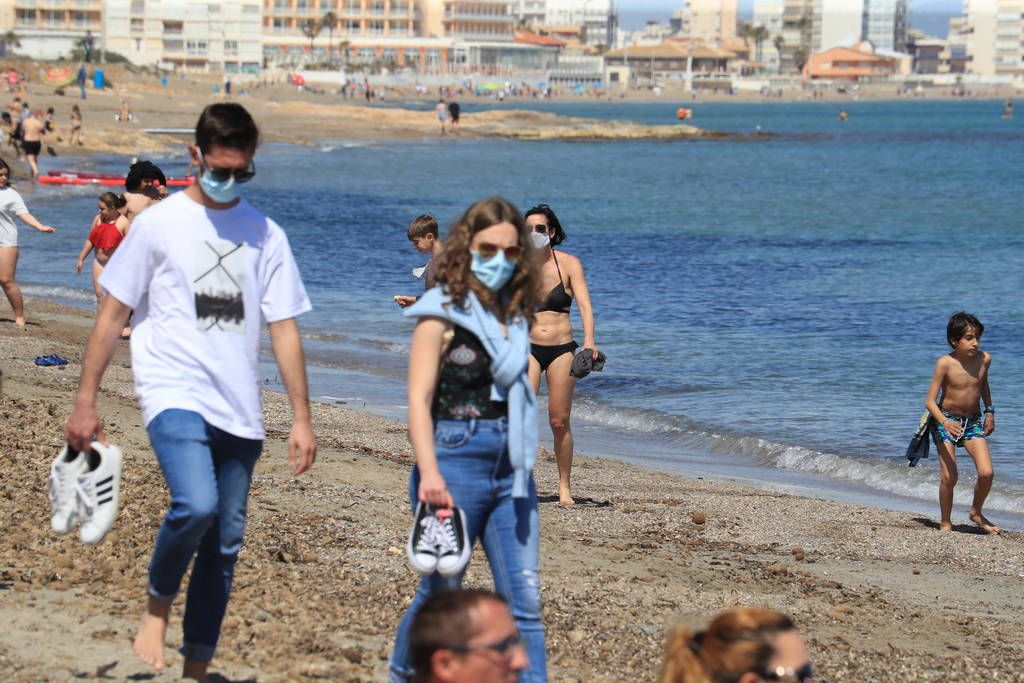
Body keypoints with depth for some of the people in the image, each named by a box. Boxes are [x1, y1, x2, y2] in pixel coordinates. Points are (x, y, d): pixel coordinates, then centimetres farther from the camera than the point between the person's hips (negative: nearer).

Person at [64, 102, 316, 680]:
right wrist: (86, 403, -2)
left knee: (226, 542, 6)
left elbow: (284, 329, 10)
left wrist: (302, 417, 4)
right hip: (175, 394, -4)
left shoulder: (266, 235, 9)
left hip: (240, 410, 4)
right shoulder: (160, 224, 1)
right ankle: (158, 603, 1)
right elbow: (112, 314, 2)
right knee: (196, 506, -27)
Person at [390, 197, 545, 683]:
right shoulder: (442, 313, -5)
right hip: (456, 461, -5)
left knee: (524, 597, -1)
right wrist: (429, 472, -22)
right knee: (442, 590, 4)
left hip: (510, 468, 5)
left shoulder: (515, 314, 12)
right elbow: (419, 399, -11)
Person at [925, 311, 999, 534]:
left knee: (986, 473, -9)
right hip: (946, 420, -3)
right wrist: (945, 423, -36)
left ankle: (976, 513, 17)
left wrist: (990, 412, 15)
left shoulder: (984, 359, -7)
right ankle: (945, 522, 14)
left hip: (973, 421, 3)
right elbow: (930, 400, -21)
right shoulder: (945, 363, -20)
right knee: (948, 477, -8)